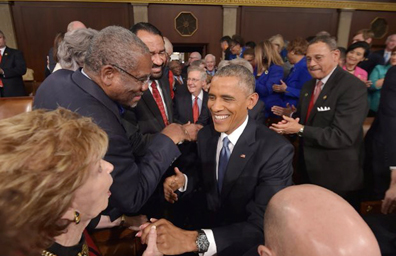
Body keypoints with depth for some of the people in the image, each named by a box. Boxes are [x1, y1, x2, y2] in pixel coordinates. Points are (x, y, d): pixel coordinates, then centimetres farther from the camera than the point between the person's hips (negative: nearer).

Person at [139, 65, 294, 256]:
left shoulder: (277, 150, -22)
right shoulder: (205, 135, -6)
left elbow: (262, 225, -27)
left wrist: (194, 240, -38)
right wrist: (183, 181, -12)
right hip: (211, 223, 4)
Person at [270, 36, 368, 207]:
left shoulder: (353, 87, -19)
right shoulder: (308, 86, 7)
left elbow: (342, 136, -27)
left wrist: (300, 129, -23)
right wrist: (289, 123, -11)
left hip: (338, 177, -7)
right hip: (309, 171, 8)